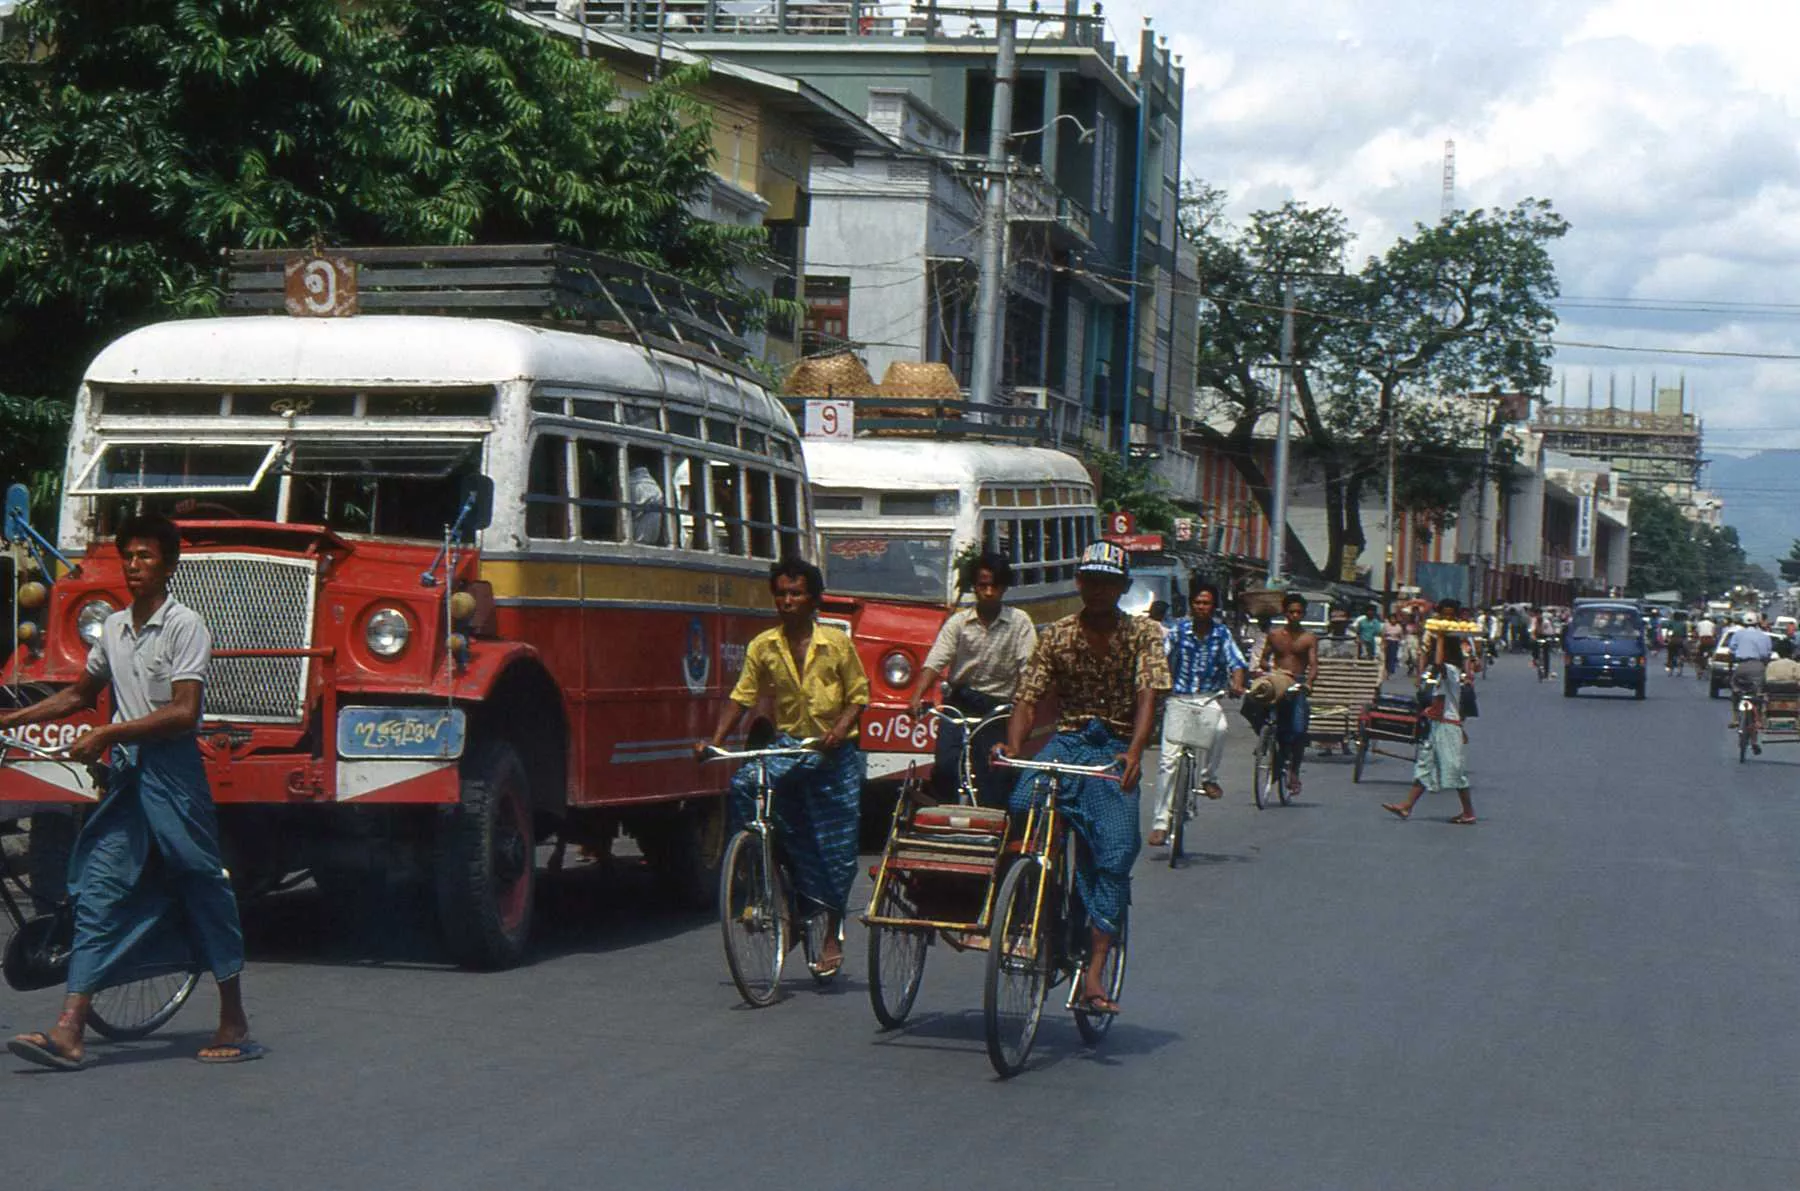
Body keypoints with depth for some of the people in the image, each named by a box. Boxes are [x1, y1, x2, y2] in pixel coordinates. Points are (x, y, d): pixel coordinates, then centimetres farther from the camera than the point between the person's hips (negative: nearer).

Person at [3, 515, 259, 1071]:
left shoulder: (185, 625, -7)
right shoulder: (113, 628, 14)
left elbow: (183, 713, -16)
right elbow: (80, 695, 29)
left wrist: (105, 735, -18)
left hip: (172, 772, -7)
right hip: (125, 775, 7)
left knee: (202, 889, 1)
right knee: (98, 890, -3)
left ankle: (234, 1023, 10)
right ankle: (70, 1032, -9)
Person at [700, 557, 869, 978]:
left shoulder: (837, 643, -3)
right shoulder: (763, 647, 3)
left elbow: (859, 695, 0)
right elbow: (741, 698, 4)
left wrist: (840, 729, -18)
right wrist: (715, 741, -9)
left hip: (833, 753, -2)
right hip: (789, 746, 2)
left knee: (834, 847, -1)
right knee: (744, 785, -26)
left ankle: (832, 938, 13)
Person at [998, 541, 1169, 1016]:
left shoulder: (1143, 635, 0)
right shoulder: (1056, 636, 5)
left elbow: (1147, 697, -13)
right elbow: (1029, 698, -1)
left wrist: (1134, 751, -30)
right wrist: (1012, 746, -20)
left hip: (1115, 751, -2)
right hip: (1065, 742, 2)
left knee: (1114, 858, -13)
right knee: (1019, 809, -25)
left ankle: (1093, 977, -15)